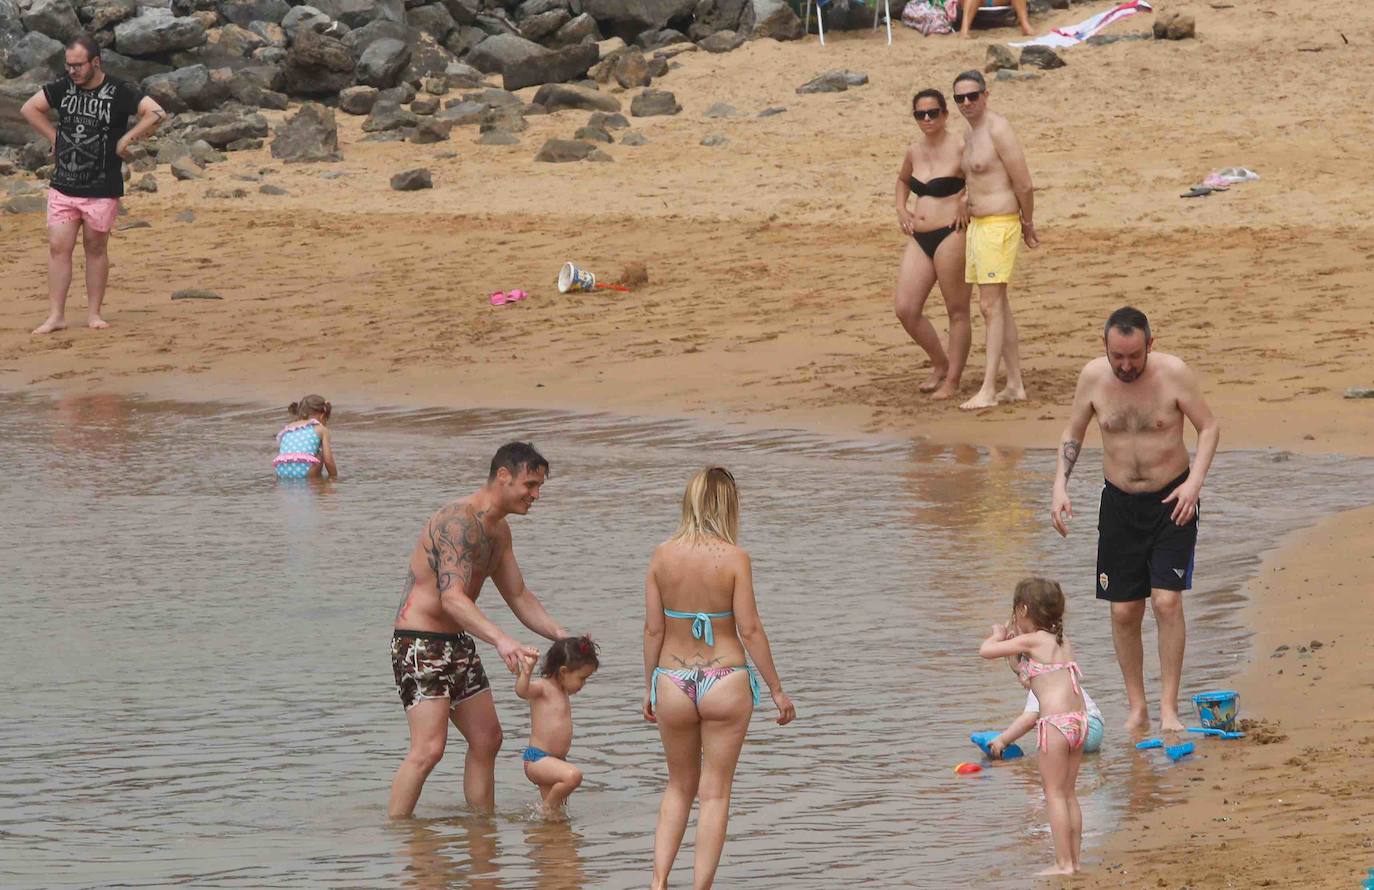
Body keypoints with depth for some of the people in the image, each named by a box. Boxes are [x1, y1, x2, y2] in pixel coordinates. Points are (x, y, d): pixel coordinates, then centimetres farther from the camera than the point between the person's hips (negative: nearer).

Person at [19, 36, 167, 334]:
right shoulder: (63, 88, 5)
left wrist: (126, 139, -13)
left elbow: (157, 114, -15)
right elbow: (29, 109, 17)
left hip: (102, 190, -3)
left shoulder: (119, 92, -7)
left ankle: (94, 313, 13)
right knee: (58, 248, -3)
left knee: (95, 248, 5)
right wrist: (55, 137, 8)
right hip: (62, 187, 3)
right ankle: (56, 316, -1)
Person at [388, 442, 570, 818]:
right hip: (420, 644, -10)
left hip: (457, 644, 10)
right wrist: (501, 641, -43)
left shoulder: (498, 530, 12)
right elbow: (452, 598, -32)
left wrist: (562, 636, 7)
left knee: (487, 739, 13)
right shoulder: (459, 520, -21)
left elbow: (519, 596, 21)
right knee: (428, 749, -18)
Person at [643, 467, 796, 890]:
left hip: (673, 683, 3)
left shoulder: (663, 556, -3)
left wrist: (648, 688, 12)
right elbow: (749, 629, -10)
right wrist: (777, 691, -2)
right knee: (715, 793, 7)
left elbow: (653, 628, 1)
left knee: (679, 787, 20)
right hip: (726, 682, -3)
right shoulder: (734, 558, -11)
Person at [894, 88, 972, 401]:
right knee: (906, 310, 1)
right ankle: (940, 364, 20)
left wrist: (968, 199, -13)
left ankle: (952, 380, 9)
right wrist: (900, 209, 18)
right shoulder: (914, 151, 12)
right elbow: (902, 180, 33)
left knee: (957, 311, 2)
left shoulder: (961, 148, -8)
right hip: (919, 239, 7)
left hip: (950, 235, -7)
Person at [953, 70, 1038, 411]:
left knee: (991, 307, -10)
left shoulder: (998, 131, -16)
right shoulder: (972, 134, 14)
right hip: (977, 226, 10)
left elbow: (1024, 185, -14)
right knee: (999, 306, 12)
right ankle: (1015, 385, 17)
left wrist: (1028, 224, -1)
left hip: (998, 226, -10)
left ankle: (988, 390, -11)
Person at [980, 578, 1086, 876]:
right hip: (1079, 720, 8)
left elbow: (985, 651, -5)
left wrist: (998, 637, 15)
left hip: (1056, 723, -8)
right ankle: (1073, 860, 17)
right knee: (1069, 794, 15)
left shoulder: (1031, 641, -6)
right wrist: (1014, 639, 28)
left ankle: (1064, 863, -4)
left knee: (1054, 793, -2)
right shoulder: (1062, 642, 16)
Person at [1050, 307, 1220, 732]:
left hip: (1172, 502, -3)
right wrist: (1060, 485, -5)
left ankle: (1168, 708, -6)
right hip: (1120, 503, 3)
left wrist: (1194, 481, -20)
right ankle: (1136, 708, 16)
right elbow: (1072, 433, 8)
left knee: (1167, 601, -13)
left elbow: (1209, 427, -7)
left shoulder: (1173, 373, -14)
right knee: (1124, 611, 2)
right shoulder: (1093, 376, -6)